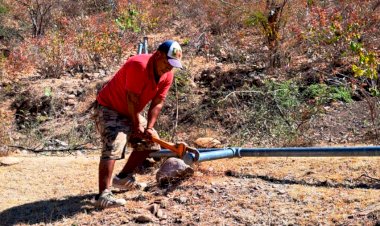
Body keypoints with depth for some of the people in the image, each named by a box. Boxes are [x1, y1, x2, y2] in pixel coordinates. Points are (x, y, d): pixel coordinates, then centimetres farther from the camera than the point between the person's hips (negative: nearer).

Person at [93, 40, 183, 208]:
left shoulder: (167, 76, -4)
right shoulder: (139, 65, -30)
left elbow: (157, 103, -3)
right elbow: (132, 99, -26)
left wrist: (149, 128, -13)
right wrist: (137, 126, -18)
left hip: (130, 113, 9)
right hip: (109, 108, -9)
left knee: (150, 141, 13)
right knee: (113, 147, -25)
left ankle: (123, 178, 23)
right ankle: (103, 195, -32)